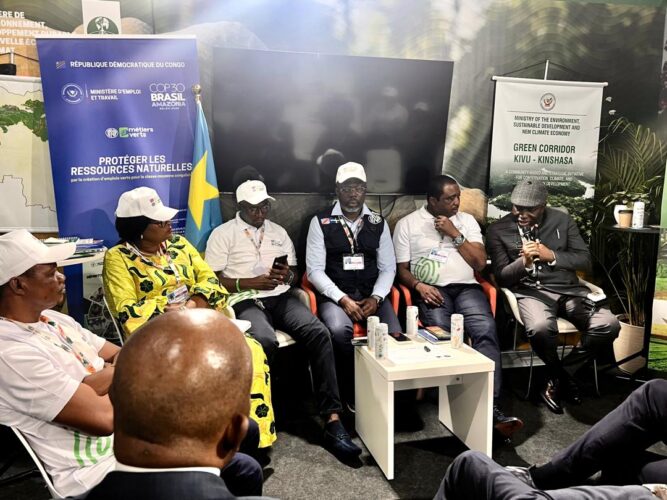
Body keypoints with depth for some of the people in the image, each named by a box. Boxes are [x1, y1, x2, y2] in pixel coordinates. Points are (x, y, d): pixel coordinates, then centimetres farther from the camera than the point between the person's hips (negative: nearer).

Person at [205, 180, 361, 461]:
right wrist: (251, 282, -13)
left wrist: (287, 275, -6)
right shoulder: (223, 234, 7)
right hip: (245, 300, -4)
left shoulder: (279, 232, 20)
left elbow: (295, 276, 19)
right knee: (265, 341, -37)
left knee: (319, 334, -25)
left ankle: (332, 420, -25)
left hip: (281, 297, 4)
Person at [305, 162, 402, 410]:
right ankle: (352, 396, -11)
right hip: (334, 294, -2)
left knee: (394, 334, -25)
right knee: (340, 330, -34)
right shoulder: (321, 222, 1)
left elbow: (388, 268, 9)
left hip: (372, 294, 3)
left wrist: (375, 298, -10)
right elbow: (315, 270, -4)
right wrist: (342, 299, -16)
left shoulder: (378, 223, 11)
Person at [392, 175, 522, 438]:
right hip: (431, 289, -2)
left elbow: (480, 263, 9)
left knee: (486, 330, -28)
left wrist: (455, 234, -1)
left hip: (466, 287, 2)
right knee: (441, 334, -33)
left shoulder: (467, 220, 17)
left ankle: (491, 407, -32)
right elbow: (402, 269, 8)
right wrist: (418, 285, -13)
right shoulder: (407, 224, 10)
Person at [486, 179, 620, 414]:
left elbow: (585, 260, 5)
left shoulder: (562, 220, 10)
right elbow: (501, 277, -1)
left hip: (568, 289, 4)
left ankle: (557, 378, -2)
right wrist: (524, 262, -21)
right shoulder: (498, 229, 3)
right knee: (540, 327, -37)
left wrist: (552, 256, -13)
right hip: (530, 291, -3)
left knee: (609, 325, -22)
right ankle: (563, 376, -1)